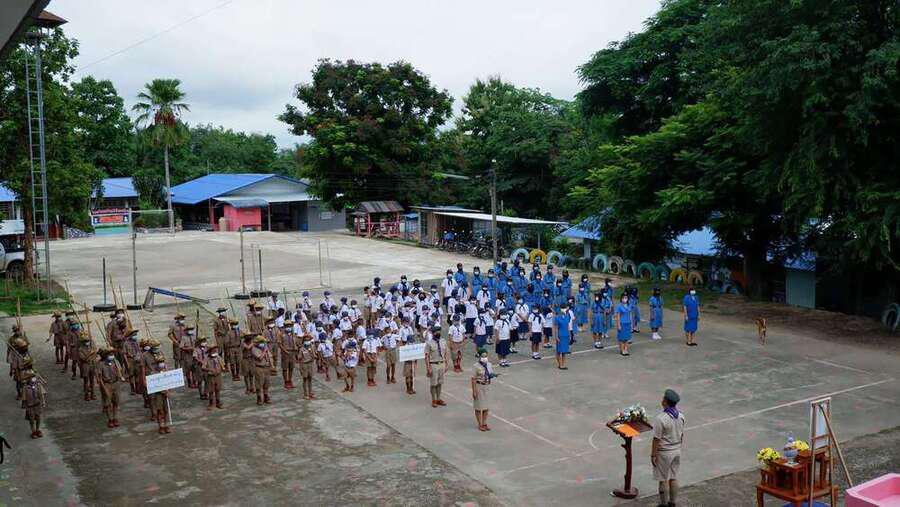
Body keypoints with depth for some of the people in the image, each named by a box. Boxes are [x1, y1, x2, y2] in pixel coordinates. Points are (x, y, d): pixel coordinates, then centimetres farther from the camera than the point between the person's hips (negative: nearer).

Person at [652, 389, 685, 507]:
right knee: (673, 478, 17)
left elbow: (656, 439, -20)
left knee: (664, 480, 6)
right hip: (677, 451, 7)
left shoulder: (661, 419, -25)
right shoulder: (681, 416, -4)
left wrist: (653, 455, -10)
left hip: (664, 453, -6)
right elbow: (682, 435, 7)